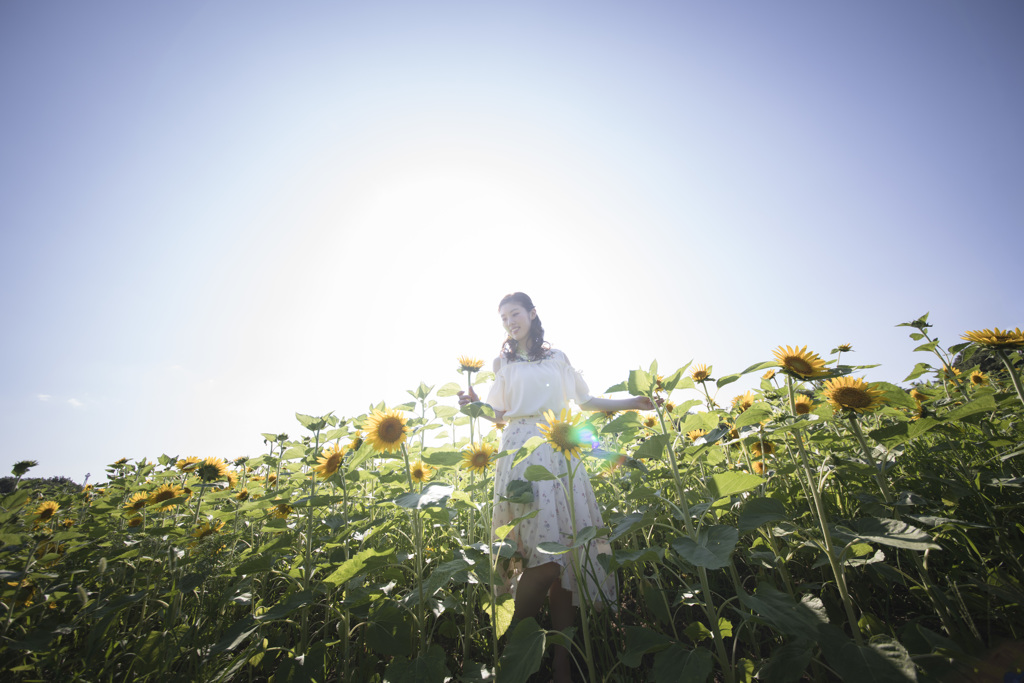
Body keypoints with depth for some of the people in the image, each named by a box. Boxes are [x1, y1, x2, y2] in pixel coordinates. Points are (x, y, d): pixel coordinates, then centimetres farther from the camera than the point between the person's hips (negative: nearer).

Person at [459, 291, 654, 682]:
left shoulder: (558, 358, 19)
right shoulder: (503, 363, 15)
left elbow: (585, 401, 23)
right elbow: (499, 413, 11)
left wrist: (631, 403, 17)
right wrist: (476, 404, -9)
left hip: (561, 451, 3)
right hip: (522, 451, -2)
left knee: (568, 548, -4)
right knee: (545, 551, -16)